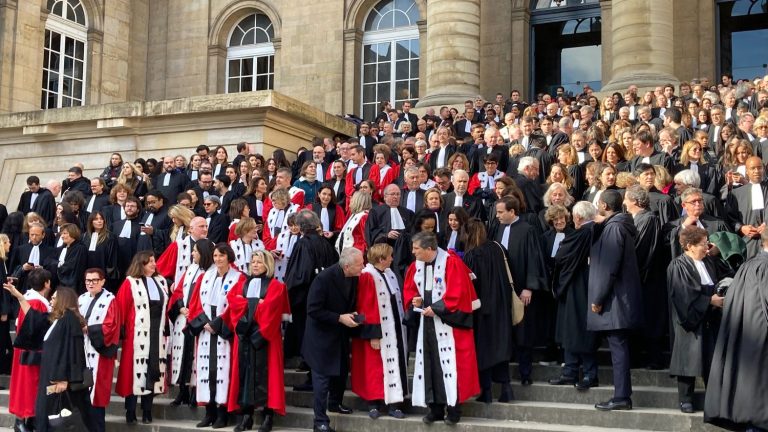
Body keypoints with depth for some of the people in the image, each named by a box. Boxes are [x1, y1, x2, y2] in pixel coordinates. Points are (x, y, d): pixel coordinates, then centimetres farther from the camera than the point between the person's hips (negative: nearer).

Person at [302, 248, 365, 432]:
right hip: (322, 335, -7)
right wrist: (339, 318, -25)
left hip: (341, 334, 7)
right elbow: (313, 310, -25)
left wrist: (351, 315, -5)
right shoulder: (324, 278, -28)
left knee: (342, 370, 19)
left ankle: (334, 403, 43)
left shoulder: (354, 277, -8)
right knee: (322, 376, -2)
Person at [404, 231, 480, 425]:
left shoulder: (451, 263, -13)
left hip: (448, 323, -6)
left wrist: (436, 308, -17)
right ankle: (435, 408, 14)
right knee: (429, 365, 7)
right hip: (426, 323, 6)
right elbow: (409, 290, 17)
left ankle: (454, 409, 2)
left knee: (449, 365, -6)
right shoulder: (416, 266, 7)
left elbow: (457, 292, -17)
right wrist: (414, 300, -5)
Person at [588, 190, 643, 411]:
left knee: (618, 346, -7)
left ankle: (621, 397, -5)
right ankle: (622, 395, 17)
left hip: (614, 299, -10)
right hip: (620, 298, 10)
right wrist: (599, 297, 21)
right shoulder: (619, 225, 14)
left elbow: (608, 268, -20)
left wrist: (597, 298, -16)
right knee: (619, 346, 12)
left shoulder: (613, 227, -16)